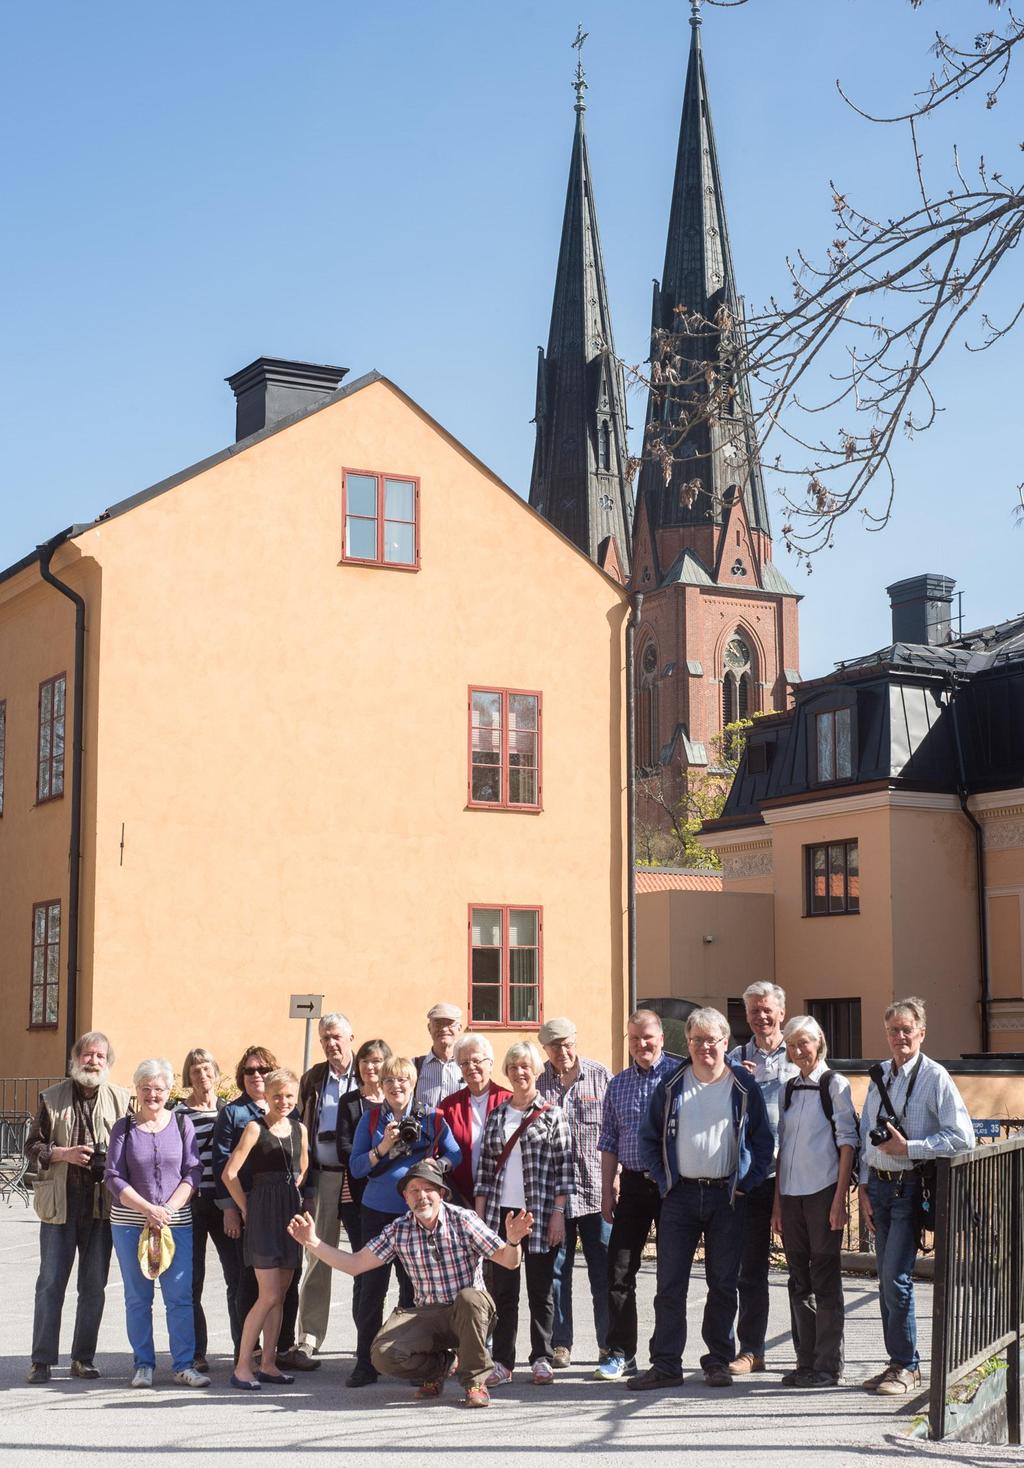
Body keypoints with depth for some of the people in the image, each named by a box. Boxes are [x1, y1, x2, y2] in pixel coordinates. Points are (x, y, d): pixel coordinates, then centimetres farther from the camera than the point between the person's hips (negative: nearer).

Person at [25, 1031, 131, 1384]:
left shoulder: (122, 1099, 5)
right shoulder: (52, 1098, 5)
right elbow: (32, 1147, 6)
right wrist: (64, 1153, -10)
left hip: (102, 1203, 1)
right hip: (59, 1202, -1)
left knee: (94, 1286, 7)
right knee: (50, 1283, 1)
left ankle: (83, 1358, 17)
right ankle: (42, 1361, 7)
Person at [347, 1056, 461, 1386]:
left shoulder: (431, 1118, 4)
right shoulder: (371, 1119, 5)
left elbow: (455, 1155, 6)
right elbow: (356, 1167, 3)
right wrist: (382, 1148, -13)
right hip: (377, 1211, 0)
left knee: (413, 1284, 4)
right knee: (373, 1284, -1)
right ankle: (365, 1363, 5)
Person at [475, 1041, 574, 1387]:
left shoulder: (552, 1114, 1)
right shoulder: (496, 1116, 11)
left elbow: (564, 1167, -3)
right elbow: (485, 1169, 11)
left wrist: (558, 1214, -9)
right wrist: (480, 1216, 6)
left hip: (539, 1214, -3)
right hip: (500, 1214, 3)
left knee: (540, 1289, 4)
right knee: (501, 1289, 4)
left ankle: (542, 1359, 12)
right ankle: (502, 1362, 8)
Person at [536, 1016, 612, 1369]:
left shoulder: (600, 1075, 2)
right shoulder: (537, 1085, 5)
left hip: (596, 1189, -1)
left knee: (604, 1270, 2)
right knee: (556, 1270, 6)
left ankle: (609, 1343, 11)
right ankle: (560, 1344, 15)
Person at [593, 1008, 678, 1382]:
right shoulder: (617, 1084, 12)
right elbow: (609, 1142, 16)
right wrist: (608, 1190, 11)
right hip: (632, 1183, 4)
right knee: (620, 1271, 1)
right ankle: (620, 1354, 7)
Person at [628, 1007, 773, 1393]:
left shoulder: (745, 1087, 2)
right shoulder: (671, 1086, 5)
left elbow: (763, 1141, 5)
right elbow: (649, 1137, 11)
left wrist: (746, 1184, -3)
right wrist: (663, 1180, 2)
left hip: (727, 1197, -1)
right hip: (681, 1195, 1)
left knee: (723, 1284, 5)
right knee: (670, 1284, -1)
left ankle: (718, 1361, 16)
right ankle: (665, 1364, 3)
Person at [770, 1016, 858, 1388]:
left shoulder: (835, 1084, -3)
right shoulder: (788, 1089, 12)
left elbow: (847, 1141, -6)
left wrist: (840, 1198, -12)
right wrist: (777, 1201, 10)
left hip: (823, 1191, -5)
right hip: (791, 1194, 5)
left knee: (825, 1278, -2)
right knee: (799, 1280, 9)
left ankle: (829, 1365, 4)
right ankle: (805, 1362, 17)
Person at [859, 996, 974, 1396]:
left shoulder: (935, 1078, -9)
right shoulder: (879, 1077, 11)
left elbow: (962, 1138, -15)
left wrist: (908, 1147, -16)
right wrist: (864, 1188, 10)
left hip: (911, 1187, -6)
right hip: (878, 1185, 6)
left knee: (897, 1277, -10)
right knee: (886, 1278, 10)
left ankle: (906, 1367, 3)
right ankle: (896, 1361, 20)